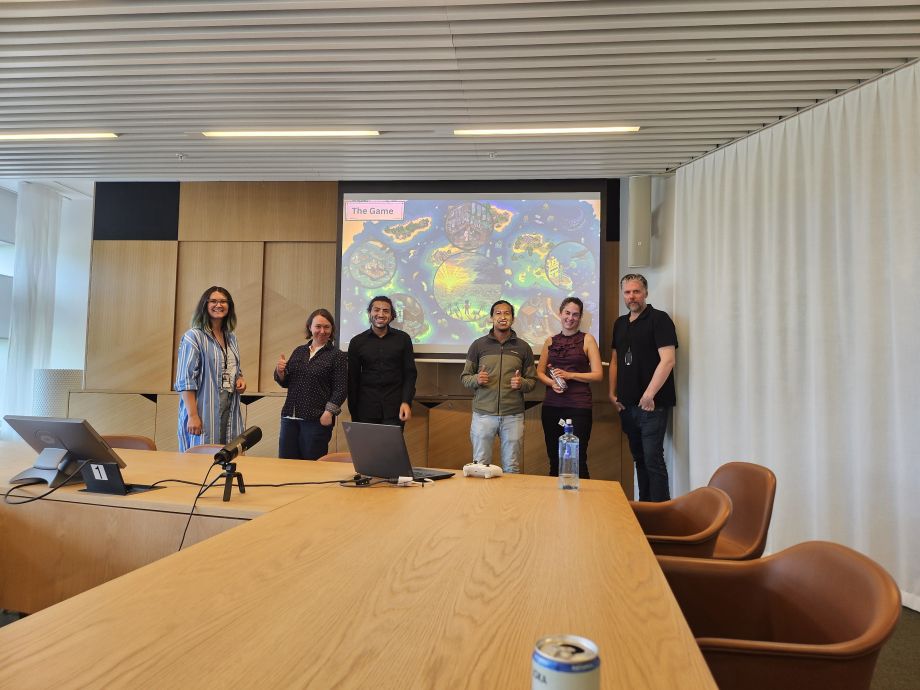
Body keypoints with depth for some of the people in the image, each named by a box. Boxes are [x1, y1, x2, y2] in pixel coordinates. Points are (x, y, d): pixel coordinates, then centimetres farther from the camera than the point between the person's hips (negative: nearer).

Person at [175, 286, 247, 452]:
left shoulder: (231, 338, 14)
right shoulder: (193, 337, -6)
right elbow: (186, 380, -11)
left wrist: (240, 379, 4)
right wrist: (193, 416, -17)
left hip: (230, 412, 6)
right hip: (204, 414, -6)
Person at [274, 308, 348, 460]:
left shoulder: (337, 356, -1)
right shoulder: (299, 351, 13)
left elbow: (341, 389, -6)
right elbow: (285, 383, 18)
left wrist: (329, 413, -16)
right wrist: (280, 371, -2)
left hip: (316, 419, -5)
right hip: (290, 417, 5)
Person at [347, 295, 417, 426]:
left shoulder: (403, 339, 4)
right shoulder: (357, 342, 5)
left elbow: (410, 374, 4)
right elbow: (353, 379, 7)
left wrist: (406, 402, -9)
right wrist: (354, 413, 4)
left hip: (394, 410, -1)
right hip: (366, 410, 1)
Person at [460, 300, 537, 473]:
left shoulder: (523, 347, 7)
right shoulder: (478, 345, 5)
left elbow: (532, 381, 9)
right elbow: (464, 377, 7)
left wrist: (521, 383, -12)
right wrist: (476, 379, -14)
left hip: (513, 415, 1)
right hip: (483, 414, 0)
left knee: (512, 468, 6)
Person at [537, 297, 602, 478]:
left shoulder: (587, 339, 3)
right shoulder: (550, 341, 13)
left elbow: (598, 374, -2)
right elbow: (540, 371, 14)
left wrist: (569, 375, -13)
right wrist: (552, 383, -7)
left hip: (579, 406, -4)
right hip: (552, 405, 4)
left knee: (577, 460, -6)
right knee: (554, 460, 11)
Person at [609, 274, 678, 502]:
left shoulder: (659, 319, -7)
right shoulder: (620, 323, 15)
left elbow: (667, 359, -15)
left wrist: (649, 394, -18)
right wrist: (613, 393, 12)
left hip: (652, 405, -7)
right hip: (626, 404, 7)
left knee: (653, 458, -8)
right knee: (639, 457, 14)